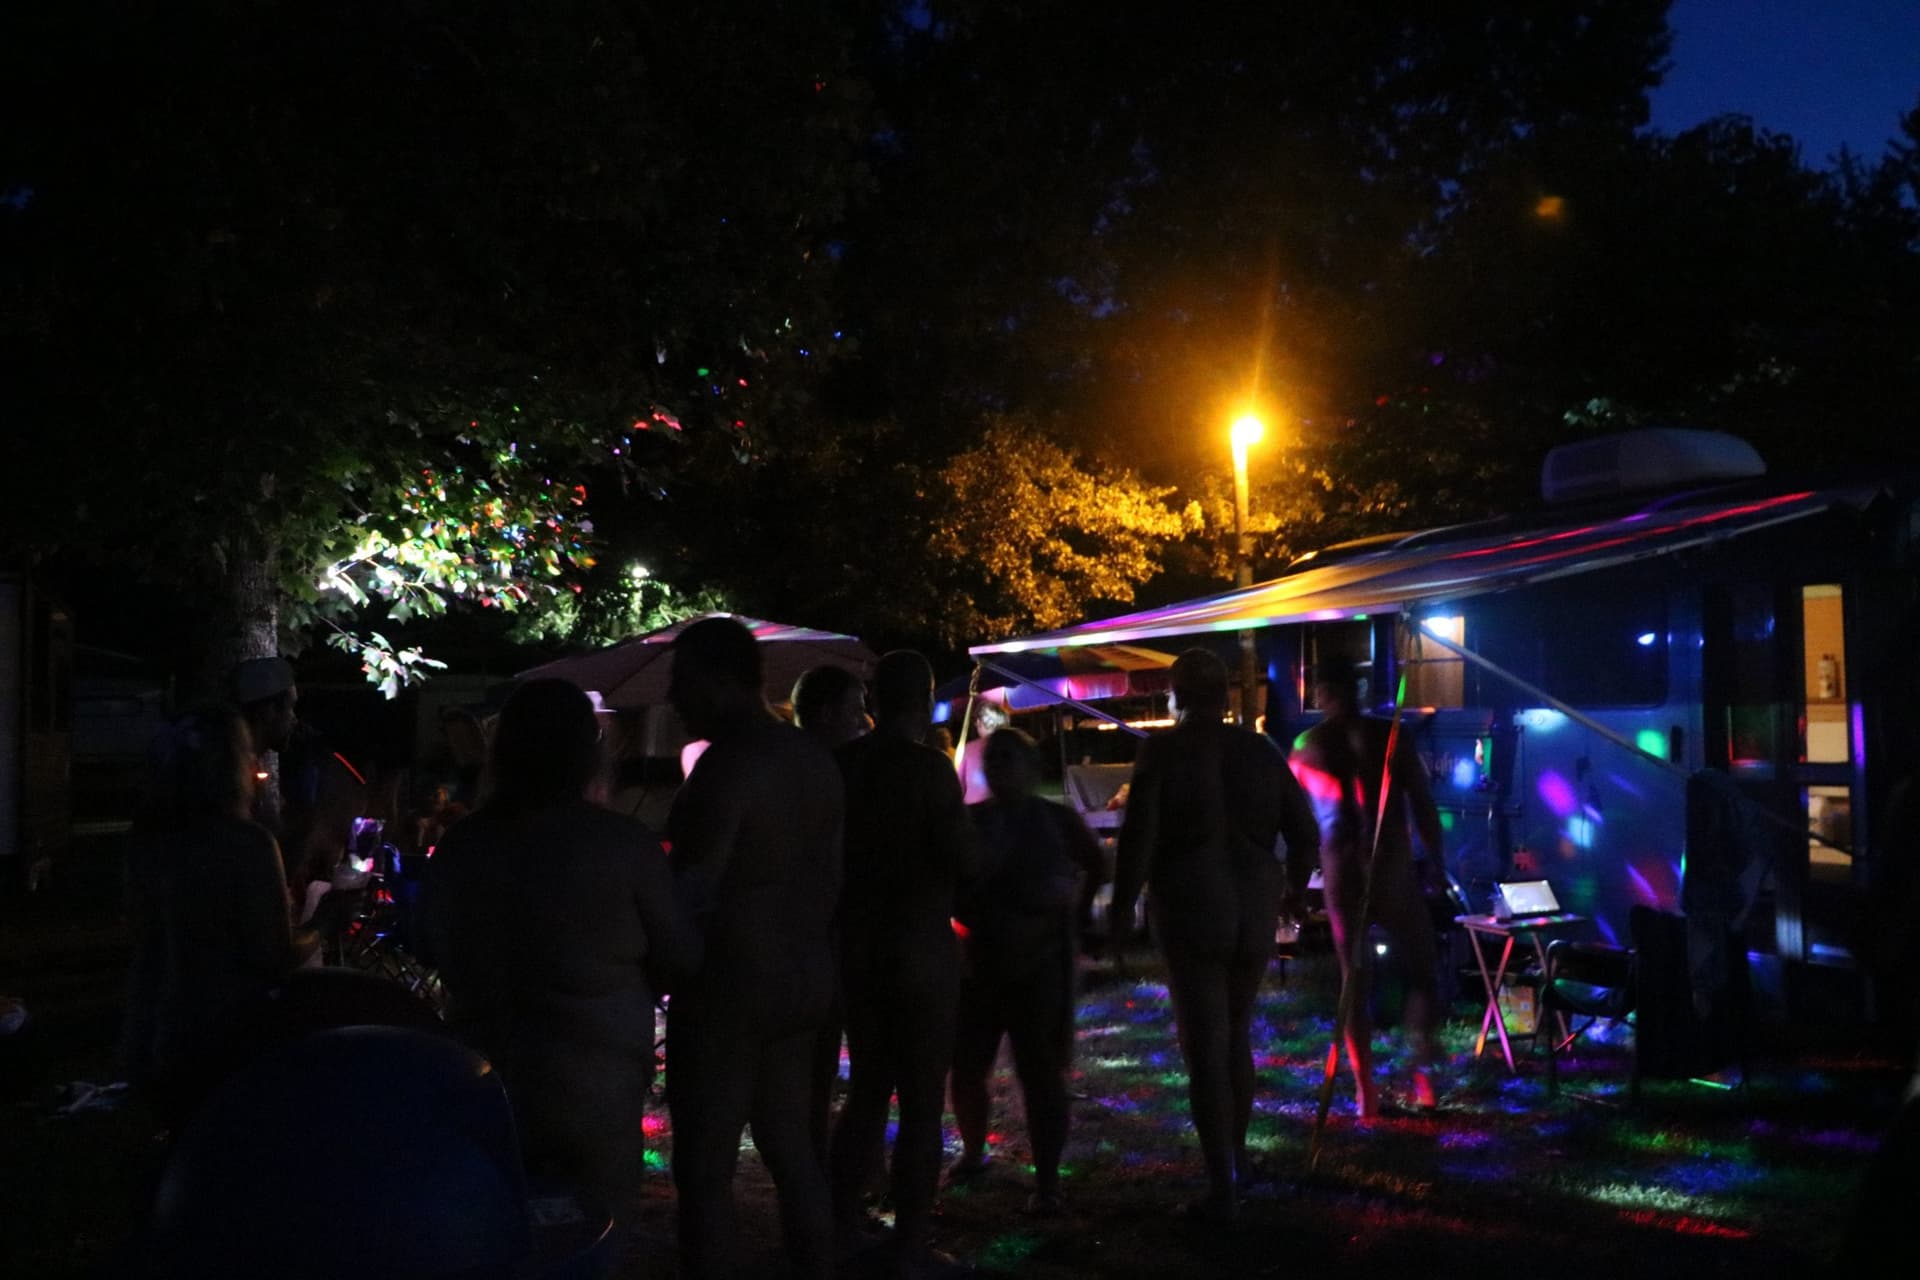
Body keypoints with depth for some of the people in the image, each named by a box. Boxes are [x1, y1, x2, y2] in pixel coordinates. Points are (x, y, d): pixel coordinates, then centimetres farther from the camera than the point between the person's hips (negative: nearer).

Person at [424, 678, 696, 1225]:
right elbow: (677, 958, -4)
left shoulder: (458, 846, -1)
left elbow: (444, 953, 13)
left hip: (481, 1081, 4)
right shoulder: (624, 844, -13)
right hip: (592, 1084, -4)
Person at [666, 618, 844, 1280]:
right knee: (789, 1140, 18)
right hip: (804, 976, 9)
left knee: (706, 1164, 2)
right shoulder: (815, 758, 8)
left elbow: (693, 891, -22)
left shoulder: (728, 763, -18)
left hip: (730, 981, -9)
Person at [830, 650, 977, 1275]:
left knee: (867, 1088, 19)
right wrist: (959, 838, 4)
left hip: (855, 946, 6)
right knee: (922, 1100, 4)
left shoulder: (840, 764, 0)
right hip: (919, 948, -6)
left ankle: (841, 1229, 24)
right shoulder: (929, 766, -15)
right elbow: (963, 862, -16)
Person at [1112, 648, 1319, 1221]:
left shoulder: (1164, 750, -6)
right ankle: (1236, 1156, 33)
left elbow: (1139, 835, -13)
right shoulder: (1261, 750, 4)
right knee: (1237, 1033, 22)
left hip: (1191, 910, -4)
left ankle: (1222, 1188, 2)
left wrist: (1123, 905, -3)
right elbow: (1306, 836, 5)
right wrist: (1282, 883, 23)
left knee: (1205, 1046, 1)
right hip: (1254, 909, 4)